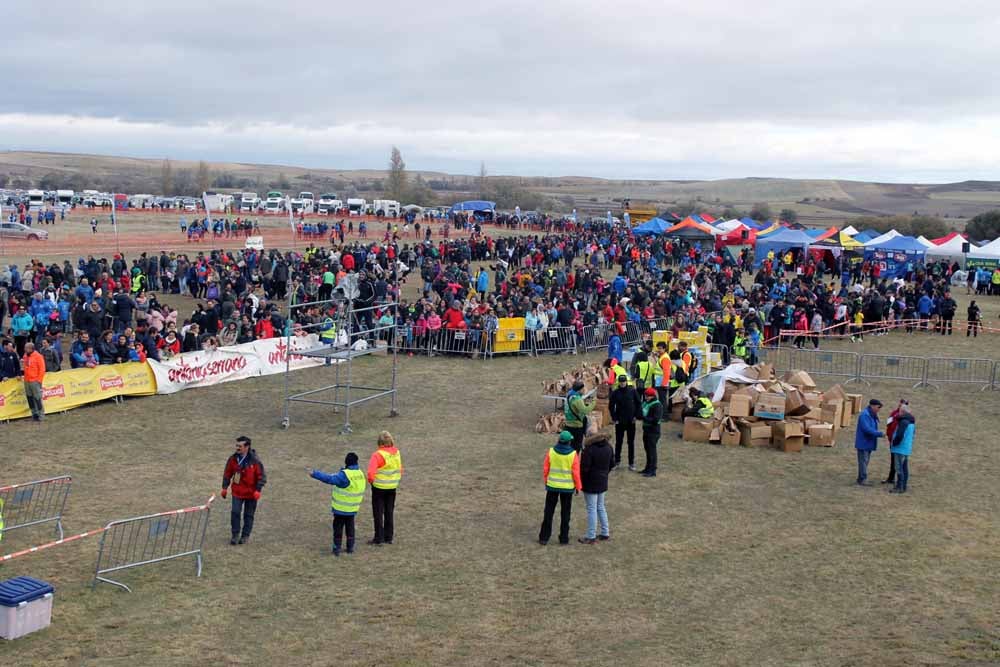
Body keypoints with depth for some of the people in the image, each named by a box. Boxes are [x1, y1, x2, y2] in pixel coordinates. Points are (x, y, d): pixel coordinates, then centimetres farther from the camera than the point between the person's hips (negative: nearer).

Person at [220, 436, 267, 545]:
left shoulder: (255, 460, -14)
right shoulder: (233, 459, -4)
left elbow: (262, 476, -9)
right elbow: (227, 474, 8)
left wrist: (258, 490, -14)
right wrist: (225, 488, 5)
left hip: (251, 493, -2)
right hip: (237, 492, 2)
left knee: (248, 515, 8)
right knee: (235, 512, -5)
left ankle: (245, 536, 21)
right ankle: (235, 535, 9)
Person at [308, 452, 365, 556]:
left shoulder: (345, 475, -24)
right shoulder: (360, 474, -1)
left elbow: (330, 479, -32)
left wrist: (314, 473, -32)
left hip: (341, 508, -6)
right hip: (353, 508, 6)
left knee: (338, 527, 6)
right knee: (350, 527, 19)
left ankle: (336, 549, 8)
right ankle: (350, 548, 23)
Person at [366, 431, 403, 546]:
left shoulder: (378, 455, -21)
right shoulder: (397, 453, -1)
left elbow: (371, 472, -28)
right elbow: (400, 470, 7)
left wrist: (371, 480, -9)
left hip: (379, 487, -5)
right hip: (393, 487, 6)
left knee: (378, 513, 6)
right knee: (389, 513, 16)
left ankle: (379, 538, 9)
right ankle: (389, 537, 22)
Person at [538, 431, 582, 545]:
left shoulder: (551, 451, -8)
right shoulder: (573, 454, -13)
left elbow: (545, 469, -2)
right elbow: (576, 473, -9)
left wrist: (546, 481, 13)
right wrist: (578, 486, 3)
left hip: (552, 486, 1)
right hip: (567, 487, -1)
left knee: (548, 512, 10)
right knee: (565, 513, 11)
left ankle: (544, 538, 11)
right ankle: (564, 538, 15)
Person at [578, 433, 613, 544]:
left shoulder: (589, 449, -24)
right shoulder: (608, 447, -1)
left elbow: (585, 467, -22)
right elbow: (612, 464, 9)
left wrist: (580, 480, -7)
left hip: (590, 483, -7)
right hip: (603, 482, 7)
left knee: (591, 509, 1)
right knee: (600, 507, 20)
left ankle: (591, 537, 8)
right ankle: (605, 533, 26)